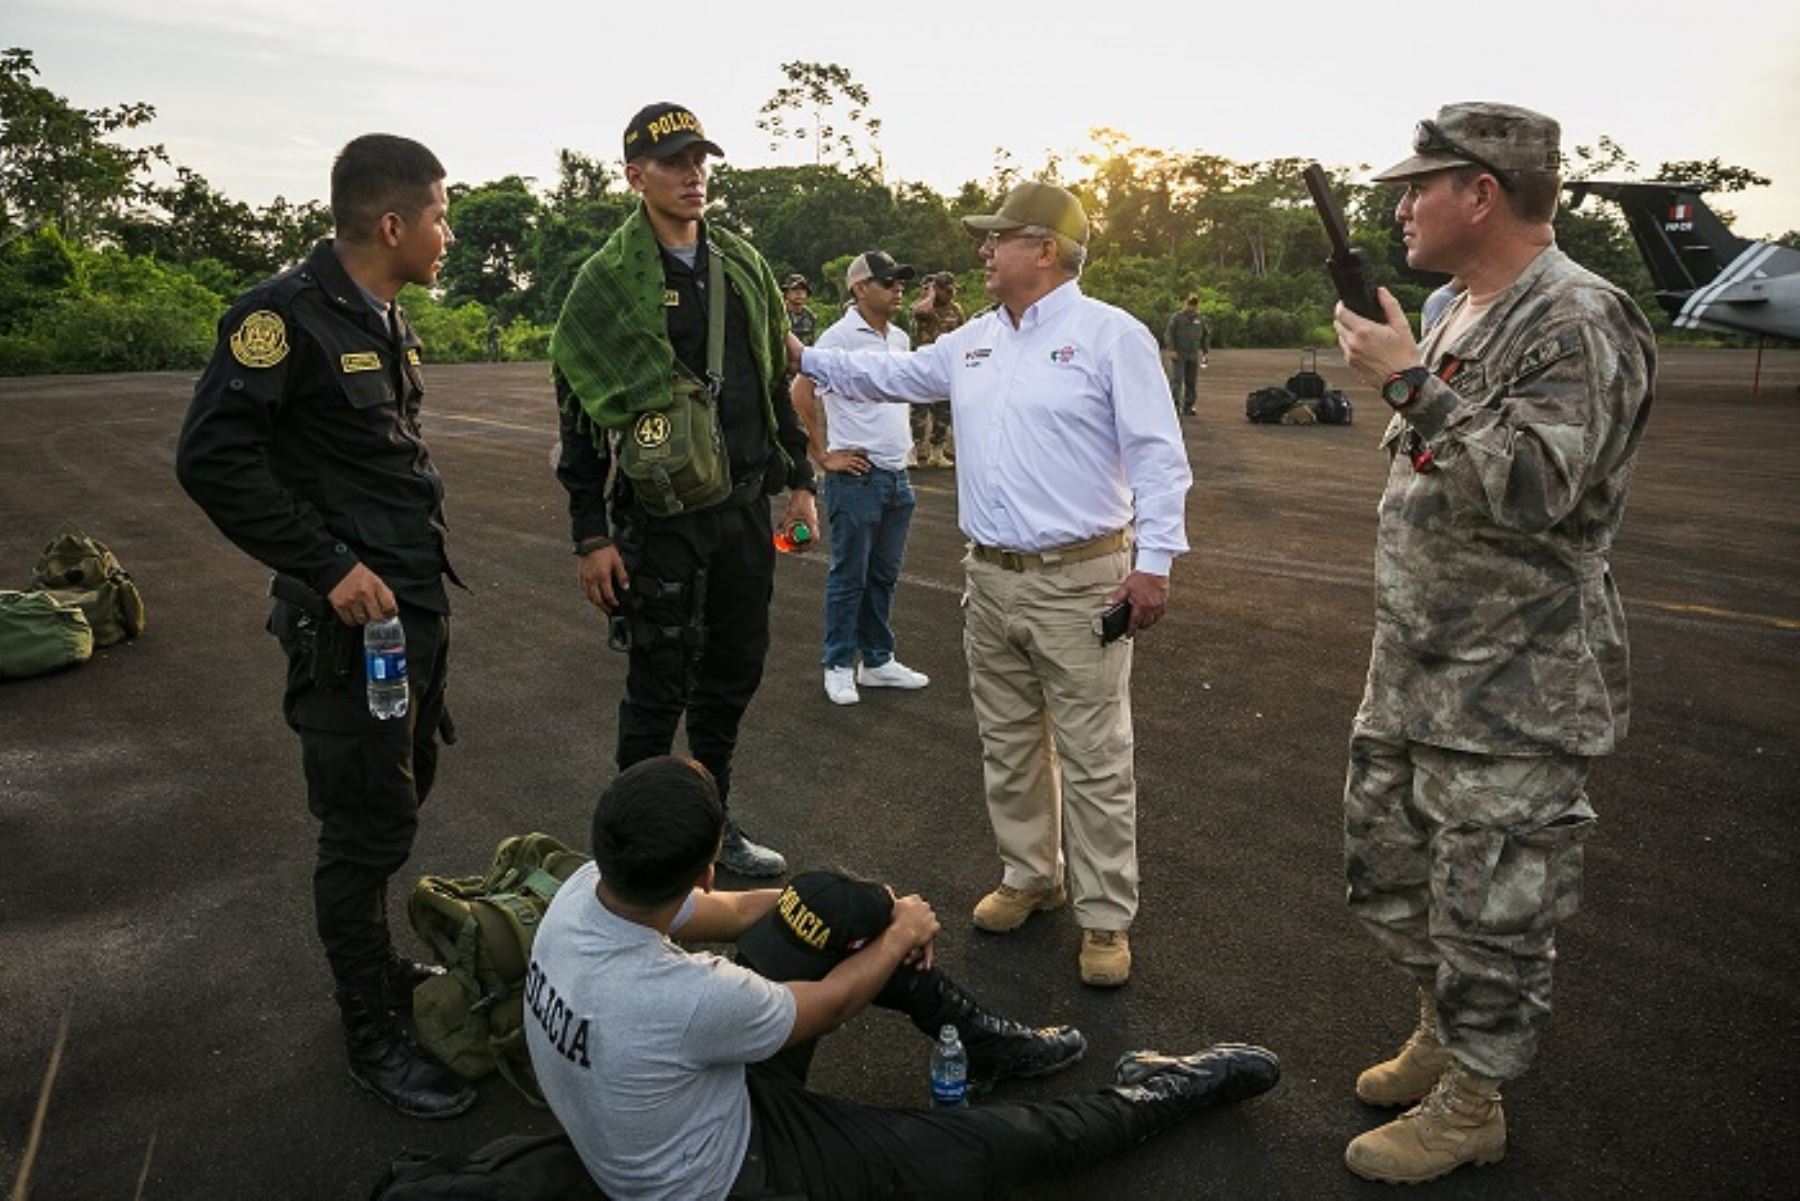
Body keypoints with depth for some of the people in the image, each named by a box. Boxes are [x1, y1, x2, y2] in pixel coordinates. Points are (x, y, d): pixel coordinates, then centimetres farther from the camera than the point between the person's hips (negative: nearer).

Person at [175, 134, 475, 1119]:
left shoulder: (384, 319, 12)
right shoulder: (287, 315, -15)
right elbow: (211, 459, -20)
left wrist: (423, 568, 15)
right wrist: (329, 567, -20)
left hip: (419, 604, 9)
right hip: (352, 617, -9)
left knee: (400, 794, 19)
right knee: (366, 828, 1)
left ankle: (376, 966, 38)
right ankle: (371, 1035, 18)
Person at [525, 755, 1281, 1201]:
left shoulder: (583, 888, -19)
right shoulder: (682, 997, -41)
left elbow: (733, 913, -1)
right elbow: (829, 1005, -19)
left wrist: (870, 904, -2)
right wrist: (902, 933, -1)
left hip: (711, 1087, 7)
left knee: (828, 903, -4)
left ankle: (981, 1040, 17)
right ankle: (1155, 1096, 22)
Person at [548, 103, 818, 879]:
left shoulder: (743, 264, 10)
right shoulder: (609, 282, -8)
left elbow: (776, 379, 16)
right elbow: (582, 414, -8)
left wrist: (799, 479, 12)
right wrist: (591, 535, -11)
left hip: (746, 503, 6)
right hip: (662, 515, -6)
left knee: (734, 672, 14)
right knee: (659, 686, 3)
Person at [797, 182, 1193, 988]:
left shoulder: (1111, 335, -7)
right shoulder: (971, 344, 13)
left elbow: (1157, 455, -11)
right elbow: (887, 376, 26)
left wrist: (1156, 560, -16)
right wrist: (806, 359, 21)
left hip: (1079, 582, -7)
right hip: (990, 579, 7)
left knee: (1094, 760, 0)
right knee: (1007, 747, 16)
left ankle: (1105, 917, 13)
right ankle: (1029, 876, 34)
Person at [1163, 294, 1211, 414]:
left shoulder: (1201, 318, 10)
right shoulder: (1177, 317, -2)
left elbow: (1206, 335, 20)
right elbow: (1169, 333, -4)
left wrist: (1205, 351, 14)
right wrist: (1171, 349, -14)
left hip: (1193, 355, 4)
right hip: (1179, 354, -4)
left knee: (1191, 382, 4)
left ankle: (1188, 406, 10)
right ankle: (1176, 403, -11)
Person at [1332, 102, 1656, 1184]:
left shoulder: (1578, 321, -17)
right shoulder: (1459, 315, 12)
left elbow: (1530, 487, -30)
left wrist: (1407, 381, -25)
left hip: (1514, 690, -9)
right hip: (1415, 669, 10)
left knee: (1489, 904, 5)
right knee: (1387, 859, 20)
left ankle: (1469, 1106, 25)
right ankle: (1446, 1031, 42)